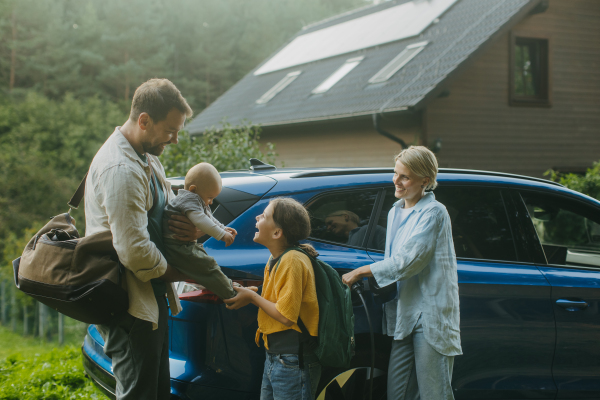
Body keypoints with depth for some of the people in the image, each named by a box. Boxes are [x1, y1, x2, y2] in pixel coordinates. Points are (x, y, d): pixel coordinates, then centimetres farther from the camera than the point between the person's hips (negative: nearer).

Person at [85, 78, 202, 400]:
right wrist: (175, 273, -8)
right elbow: (133, 250, -26)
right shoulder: (120, 169, -22)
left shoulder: (148, 159, 13)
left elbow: (167, 213, 21)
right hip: (131, 306, -11)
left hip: (150, 300, 11)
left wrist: (191, 229, -3)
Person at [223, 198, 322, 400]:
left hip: (293, 362, -9)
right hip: (274, 357, 9)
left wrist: (252, 297, -10)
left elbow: (286, 316, -21)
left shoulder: (293, 261, -19)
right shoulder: (276, 258, 10)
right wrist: (246, 293, 1)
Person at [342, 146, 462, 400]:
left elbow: (408, 262, -15)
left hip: (431, 315, -8)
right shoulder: (395, 212, 17)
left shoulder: (434, 213, -9)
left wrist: (361, 272, -9)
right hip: (404, 315, 8)